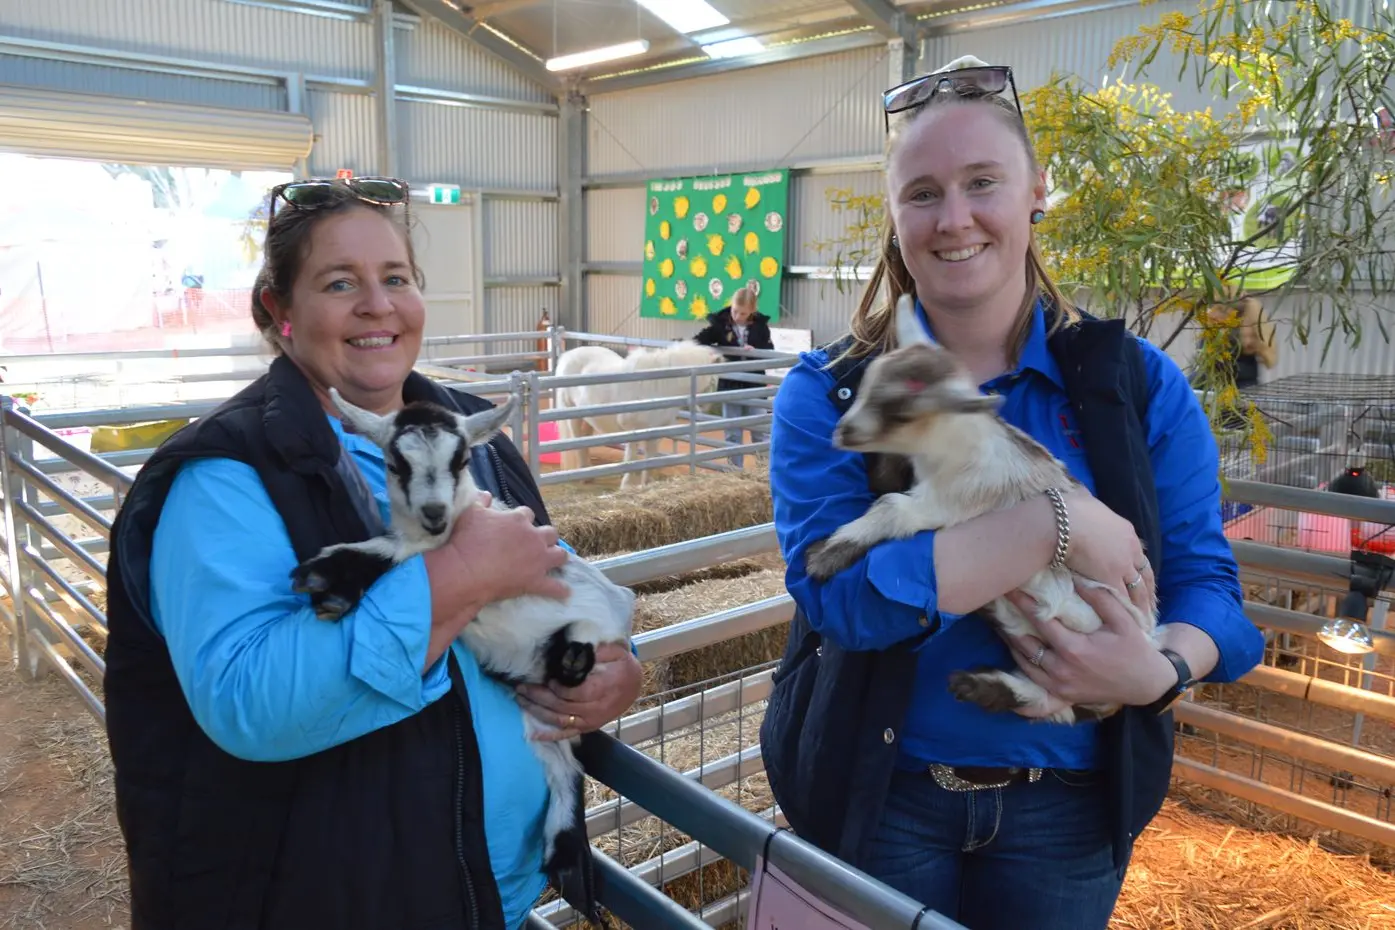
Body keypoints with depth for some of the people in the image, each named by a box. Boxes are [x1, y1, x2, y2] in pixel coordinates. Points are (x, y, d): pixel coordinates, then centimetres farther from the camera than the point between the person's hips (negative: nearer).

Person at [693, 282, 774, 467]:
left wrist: (755, 351, -19)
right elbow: (702, 340, -10)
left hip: (754, 386, 0)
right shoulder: (720, 323, -8)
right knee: (732, 433, 10)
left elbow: (770, 352, -1)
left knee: (759, 432, 11)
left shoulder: (760, 325, -5)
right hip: (730, 385, 0)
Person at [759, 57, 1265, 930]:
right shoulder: (826, 395, -11)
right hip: (879, 794, -1)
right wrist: (1057, 524, -28)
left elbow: (1204, 580, -3)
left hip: (1068, 803, 2)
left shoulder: (1138, 384, -5)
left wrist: (1161, 671, -24)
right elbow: (836, 591, -24)